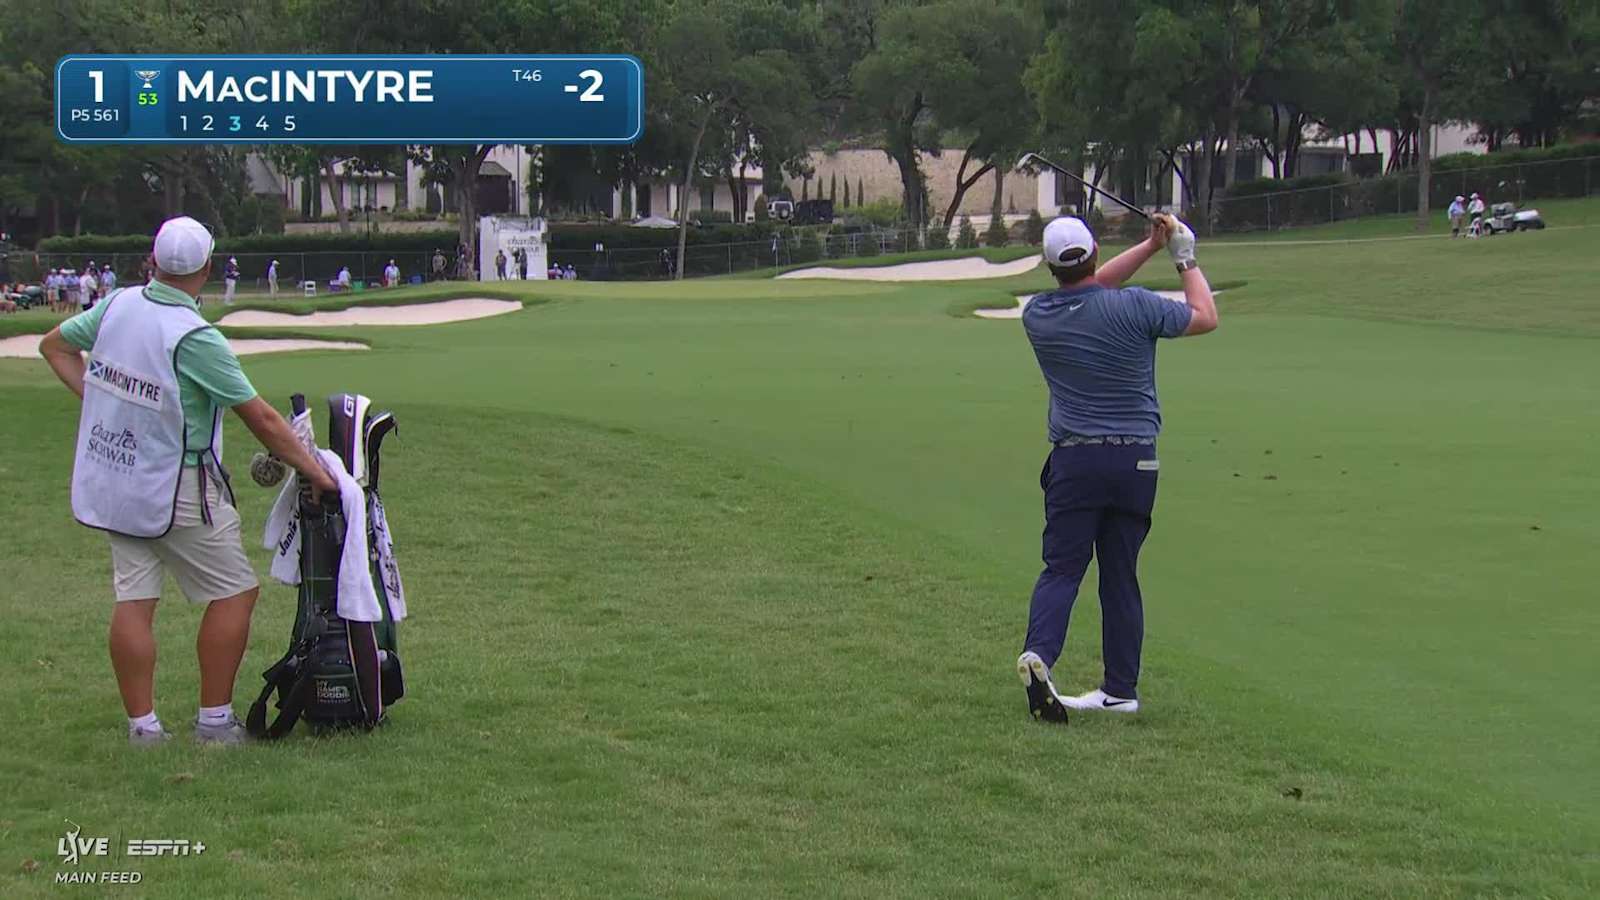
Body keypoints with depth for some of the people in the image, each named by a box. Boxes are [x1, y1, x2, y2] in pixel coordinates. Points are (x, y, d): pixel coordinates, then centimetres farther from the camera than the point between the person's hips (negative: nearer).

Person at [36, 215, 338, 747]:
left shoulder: (118, 304, -2)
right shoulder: (195, 337, -21)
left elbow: (55, 345, 15)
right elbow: (260, 417, -15)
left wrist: (97, 397, 11)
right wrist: (310, 468, -5)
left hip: (109, 480, 7)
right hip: (175, 490, -7)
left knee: (133, 599, 8)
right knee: (235, 592, 5)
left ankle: (142, 724, 9)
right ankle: (214, 721, 7)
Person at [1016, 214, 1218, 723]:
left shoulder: (1037, 316, 0)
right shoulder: (1133, 307, -9)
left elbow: (1093, 290, 19)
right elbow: (1205, 318, 6)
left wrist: (1150, 247, 19)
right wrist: (1186, 259, 20)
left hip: (1074, 459, 0)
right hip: (1135, 459, 0)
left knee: (1061, 567, 1)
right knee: (1121, 575, 9)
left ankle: (1039, 652, -25)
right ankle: (1121, 688, 12)